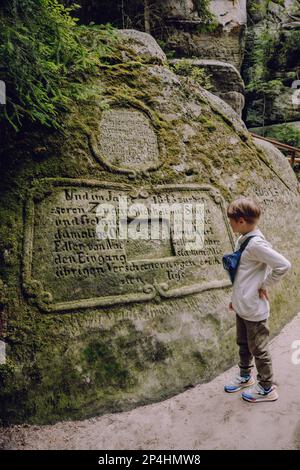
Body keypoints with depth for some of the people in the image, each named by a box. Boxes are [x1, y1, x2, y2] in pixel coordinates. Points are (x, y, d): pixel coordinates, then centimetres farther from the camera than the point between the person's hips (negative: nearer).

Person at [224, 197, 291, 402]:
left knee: (258, 349, 10)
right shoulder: (242, 240, 3)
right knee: (243, 344, 24)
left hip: (254, 309, -8)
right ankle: (245, 377, 44)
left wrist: (264, 285, -17)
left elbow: (283, 265, -28)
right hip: (242, 306, 8)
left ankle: (267, 388, 29)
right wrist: (235, 298, 17)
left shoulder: (256, 244, -24)